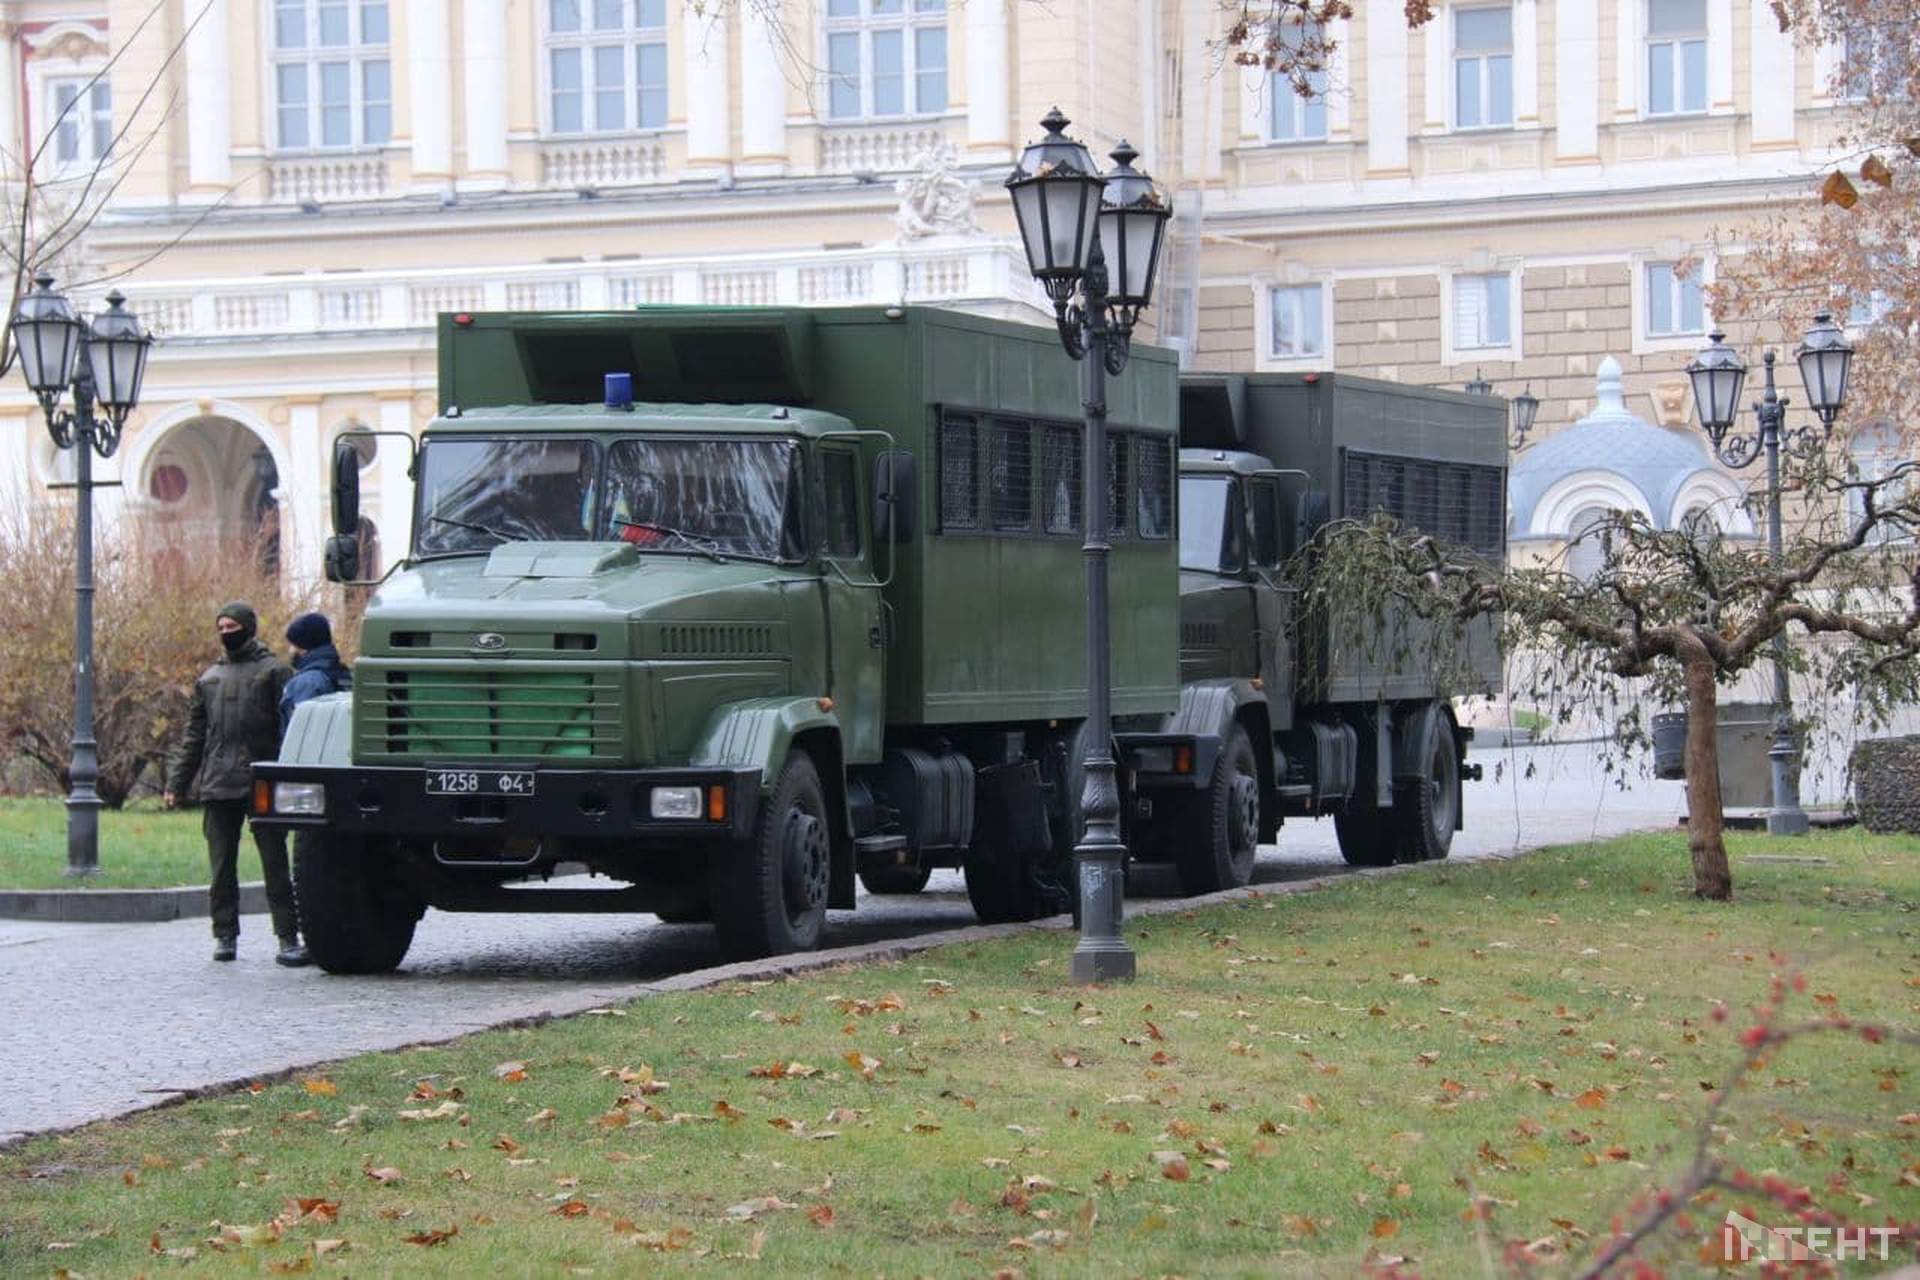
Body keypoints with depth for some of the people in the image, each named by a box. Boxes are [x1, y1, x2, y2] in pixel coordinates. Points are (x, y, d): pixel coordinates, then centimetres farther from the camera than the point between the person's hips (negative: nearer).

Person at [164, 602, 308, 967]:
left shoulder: (273, 672, 3)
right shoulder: (209, 678, 19)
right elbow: (194, 736, 22)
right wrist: (177, 782, 14)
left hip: (261, 785, -5)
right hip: (218, 786, 5)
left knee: (275, 863, -4)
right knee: (222, 866, 5)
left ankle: (288, 937, -4)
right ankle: (225, 935, 11)